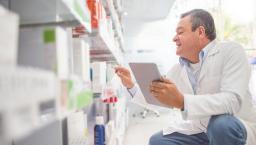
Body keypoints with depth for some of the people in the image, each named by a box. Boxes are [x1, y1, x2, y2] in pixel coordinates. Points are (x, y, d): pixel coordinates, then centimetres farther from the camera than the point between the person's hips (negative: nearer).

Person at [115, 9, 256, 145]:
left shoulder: (230, 52, -15)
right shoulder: (177, 69, 3)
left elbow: (233, 100, -30)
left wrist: (182, 101, -40)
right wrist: (131, 85, -1)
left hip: (234, 129, -5)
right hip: (198, 130, 6)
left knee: (221, 124, -36)